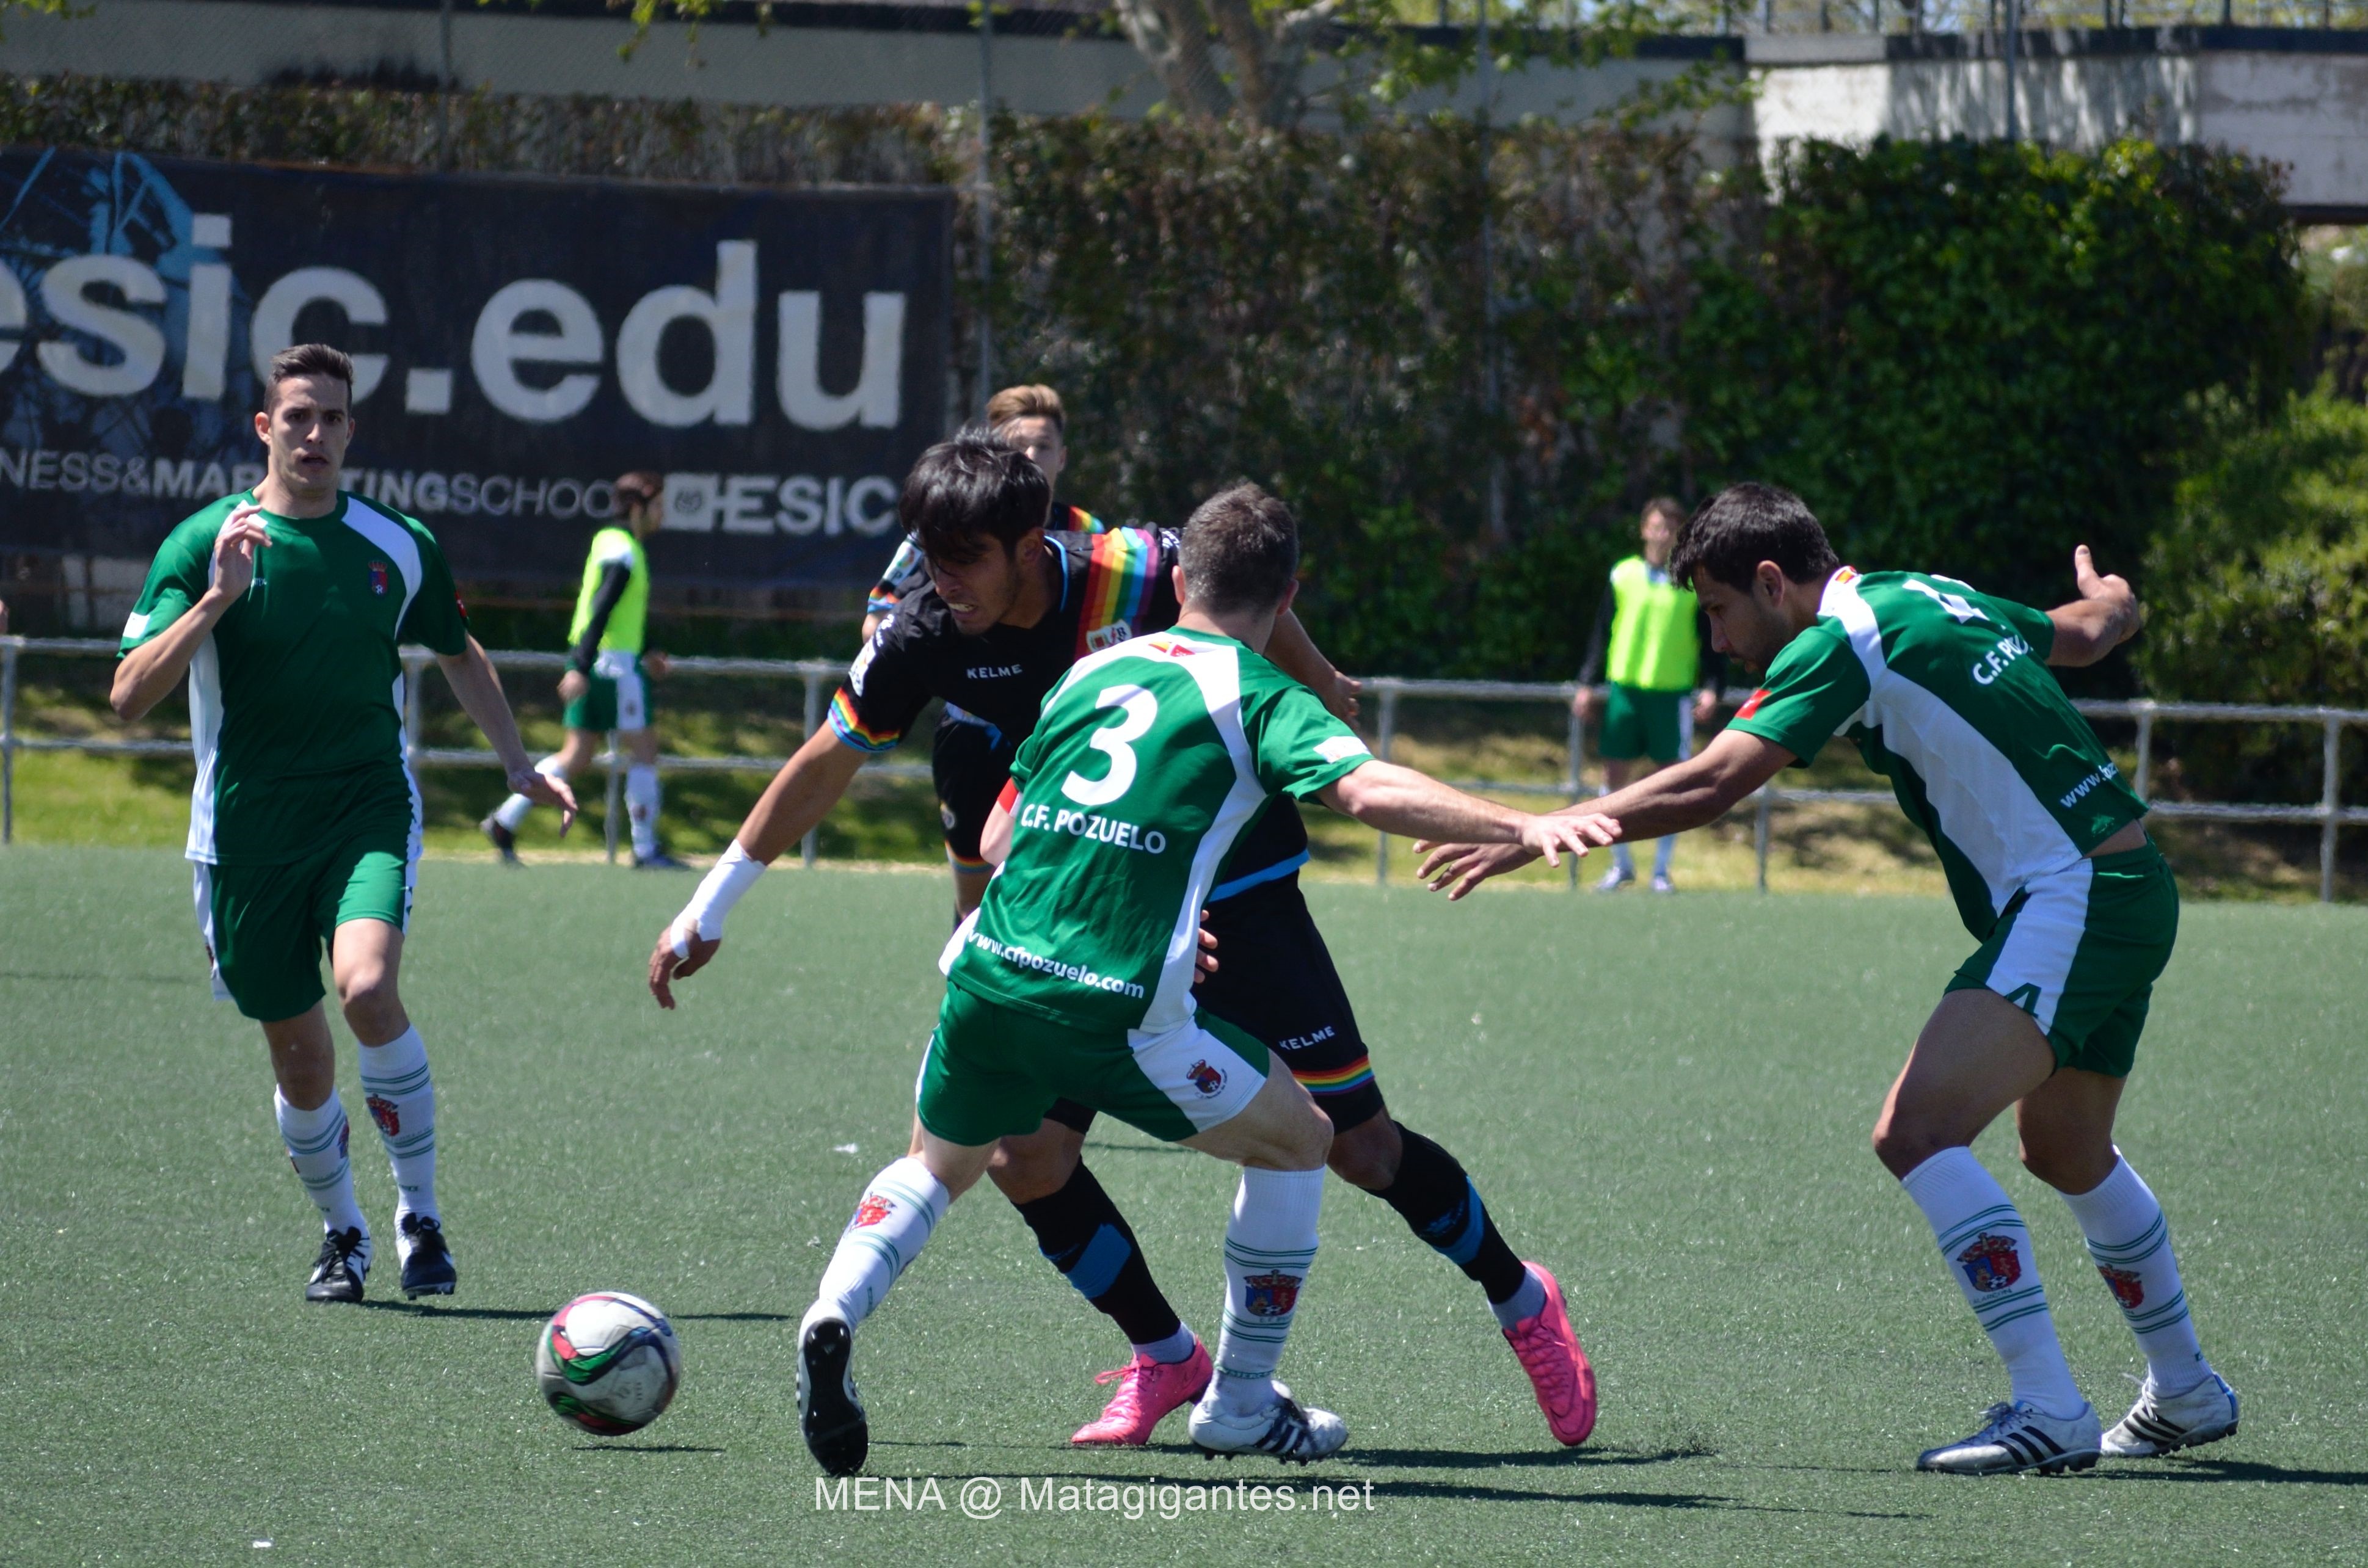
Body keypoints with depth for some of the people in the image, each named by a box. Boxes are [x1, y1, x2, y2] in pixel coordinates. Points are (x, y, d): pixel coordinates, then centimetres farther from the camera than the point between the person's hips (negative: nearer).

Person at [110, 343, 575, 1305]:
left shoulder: (399, 547, 3)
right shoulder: (203, 544, -4)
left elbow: (458, 654, 24)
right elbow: (129, 696, -13)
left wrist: (518, 764, 26)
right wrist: (217, 598, -23)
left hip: (369, 809, 0)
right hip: (247, 829, 0)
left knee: (368, 987, -27)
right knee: (302, 1064, 4)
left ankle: (420, 1215, -13)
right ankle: (341, 1236, 30)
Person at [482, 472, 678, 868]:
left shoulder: (609, 541, 16)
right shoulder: (624, 553, -15)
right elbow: (600, 612, -23)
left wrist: (645, 651, 29)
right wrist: (582, 668, -29)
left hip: (593, 662, 10)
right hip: (614, 664, -10)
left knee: (577, 757, 11)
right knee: (645, 750, -2)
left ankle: (505, 822, 8)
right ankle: (645, 850, 1)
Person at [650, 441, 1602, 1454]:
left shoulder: (1137, 576, -23)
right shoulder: (926, 639, -13)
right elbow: (825, 766, 1)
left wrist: (1315, 689, 16)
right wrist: (708, 911, 5)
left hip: (1238, 896, -3)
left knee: (1364, 1148, -3)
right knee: (1026, 1156, -11)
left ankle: (1522, 1303, 22)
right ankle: (1165, 1359, 10)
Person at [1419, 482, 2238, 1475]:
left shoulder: (1841, 641, -13)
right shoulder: (1929, 597, 13)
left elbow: (1709, 786, -23)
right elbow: (2095, 629, 31)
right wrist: (2110, 596, 56)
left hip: (2068, 901, -10)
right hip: (2130, 894, 10)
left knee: (1917, 1132, -19)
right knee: (2067, 1153, 28)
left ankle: (2048, 1411, -23)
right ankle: (2186, 1395, 42)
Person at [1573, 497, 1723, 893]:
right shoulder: (1623, 577, 6)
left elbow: (1712, 643, 4)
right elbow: (1602, 635, 11)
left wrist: (1711, 687, -8)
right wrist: (1589, 685, 6)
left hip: (1674, 695, -2)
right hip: (1624, 690, 2)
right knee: (1614, 776, 2)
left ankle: (1662, 870, 10)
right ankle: (1621, 864, 14)